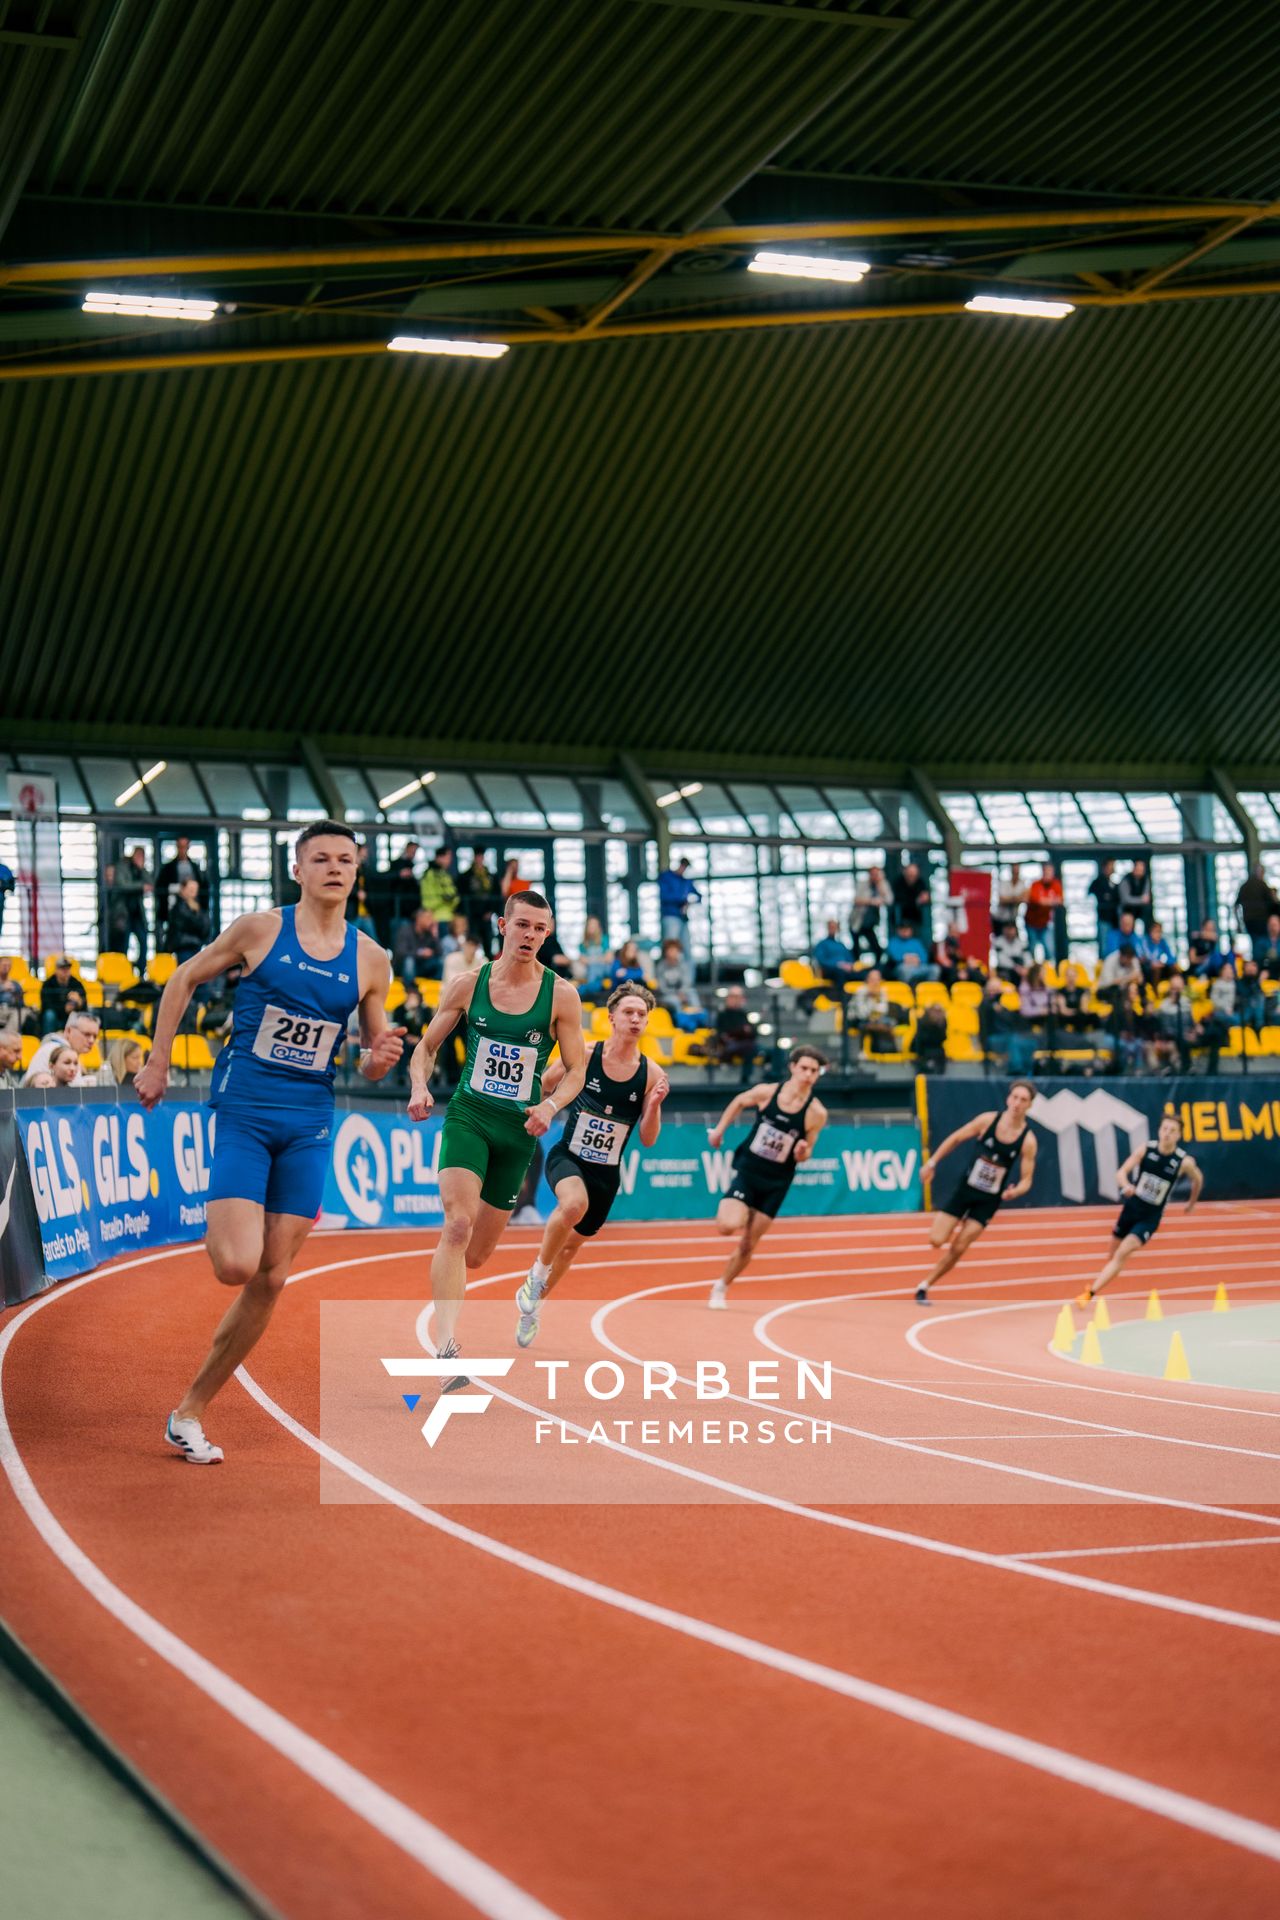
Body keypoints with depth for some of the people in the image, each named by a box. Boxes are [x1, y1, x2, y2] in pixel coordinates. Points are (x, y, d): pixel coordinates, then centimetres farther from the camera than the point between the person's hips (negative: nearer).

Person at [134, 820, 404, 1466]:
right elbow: (184, 978, 8)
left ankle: (189, 1412, 14)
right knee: (237, 1265, -19)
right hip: (243, 1114, -4)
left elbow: (372, 1056, 13)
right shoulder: (260, 929, -4)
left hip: (309, 1126, 4)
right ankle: (220, 1225, 19)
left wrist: (378, 1060, -10)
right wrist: (158, 1062, 6)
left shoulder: (370, 959, 5)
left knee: (271, 1279, 2)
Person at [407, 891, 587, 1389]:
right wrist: (419, 1087, -11)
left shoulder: (561, 995, -1)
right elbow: (426, 1048, 9)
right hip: (468, 1115, -2)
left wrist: (551, 1105, -17)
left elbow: (577, 1069, 2)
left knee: (477, 1252, 10)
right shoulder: (467, 985, 0)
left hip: (519, 1129, 2)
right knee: (458, 1225, -24)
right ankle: (446, 1347, -30)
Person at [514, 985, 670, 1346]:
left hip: (606, 1174, 3)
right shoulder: (583, 1055, -11)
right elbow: (538, 1089, 2)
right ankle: (537, 1273, -12)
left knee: (573, 1243, 16)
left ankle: (533, 1305, 41)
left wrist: (654, 1105, -19)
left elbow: (648, 1140, -3)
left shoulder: (651, 1074, -6)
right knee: (575, 1203, -36)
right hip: (567, 1158, -3)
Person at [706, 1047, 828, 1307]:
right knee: (728, 1226, -25)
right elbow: (739, 1102, 10)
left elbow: (805, 1153, 0)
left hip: (777, 1182, 1)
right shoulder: (766, 1092, -12)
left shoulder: (816, 1113, -11)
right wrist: (720, 1129, 11)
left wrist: (802, 1152, -23)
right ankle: (726, 1211, 12)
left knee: (748, 1246, 7)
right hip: (747, 1169, -1)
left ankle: (720, 1289, 30)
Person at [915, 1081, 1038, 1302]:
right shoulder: (988, 1120, -11)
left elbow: (1026, 1179, -7)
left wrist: (1016, 1191, -29)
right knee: (937, 1240, -8)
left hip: (988, 1200, 0)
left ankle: (925, 1286, 14)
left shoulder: (1028, 1140, -12)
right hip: (964, 1189, 0)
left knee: (958, 1249, -4)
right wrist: (932, 1163, -2)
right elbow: (955, 1139, 1)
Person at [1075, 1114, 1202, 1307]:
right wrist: (1126, 1185, -39)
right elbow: (1121, 1173, -16)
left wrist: (1191, 1203, 21)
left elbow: (1198, 1179, 9)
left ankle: (1089, 1294, -21)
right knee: (1113, 1253, 13)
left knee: (1122, 1253, -19)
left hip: (1150, 1217, -2)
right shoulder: (1145, 1149, -11)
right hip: (1131, 1207, 2)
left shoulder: (1184, 1162, -13)